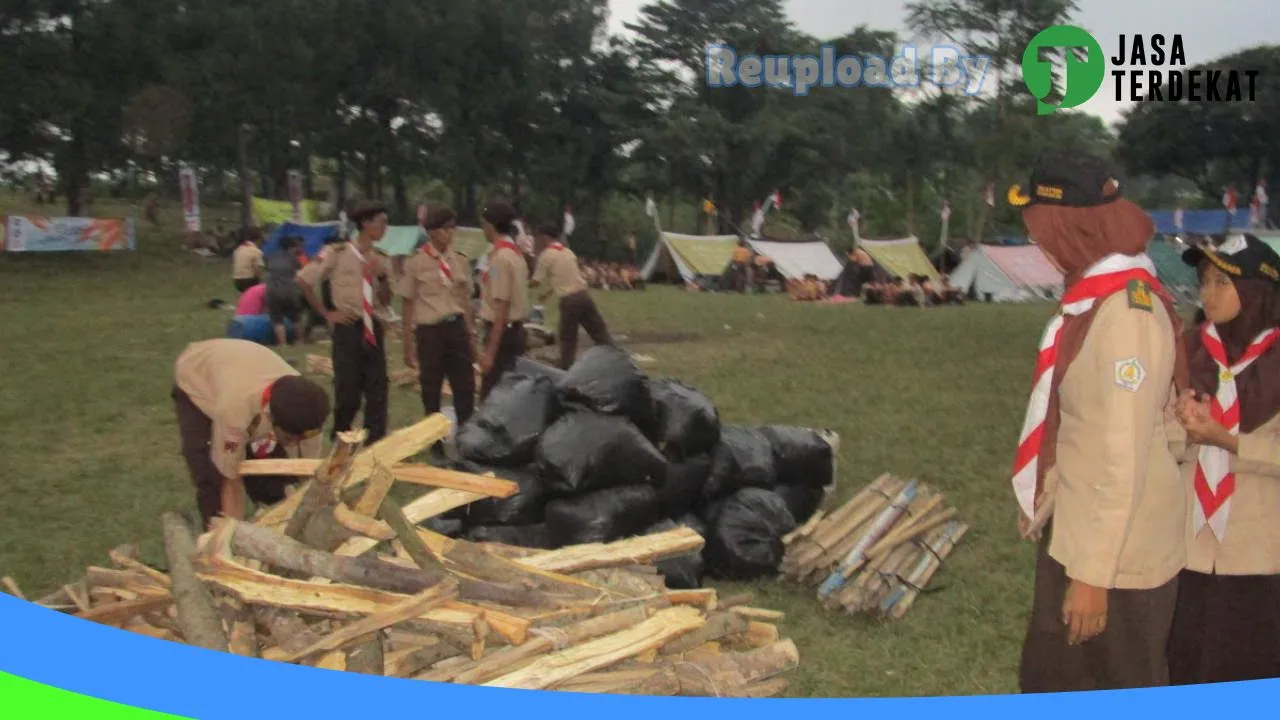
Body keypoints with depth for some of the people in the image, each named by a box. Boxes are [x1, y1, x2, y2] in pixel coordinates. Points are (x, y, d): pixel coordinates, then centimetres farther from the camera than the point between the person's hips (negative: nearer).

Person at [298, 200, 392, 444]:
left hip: (373, 327, 5)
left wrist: (381, 276, -9)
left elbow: (385, 301, 9)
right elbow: (304, 281, -4)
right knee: (348, 390, 2)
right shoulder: (339, 254, -9)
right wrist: (326, 313, -4)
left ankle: (375, 443, 13)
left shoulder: (379, 259, 7)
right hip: (348, 328, -5)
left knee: (377, 389, 4)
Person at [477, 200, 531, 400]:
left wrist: (490, 350, -19)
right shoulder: (515, 253, 11)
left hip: (502, 332, -9)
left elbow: (502, 307, -20)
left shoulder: (500, 257, -16)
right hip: (515, 330, 9)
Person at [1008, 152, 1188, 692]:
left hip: (1117, 552, -9)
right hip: (1073, 532, 9)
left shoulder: (1127, 314, -24)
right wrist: (1045, 504, 17)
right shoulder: (1095, 294, 4)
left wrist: (1093, 574, -23)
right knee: (1048, 676, 22)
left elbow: (1126, 457, -25)